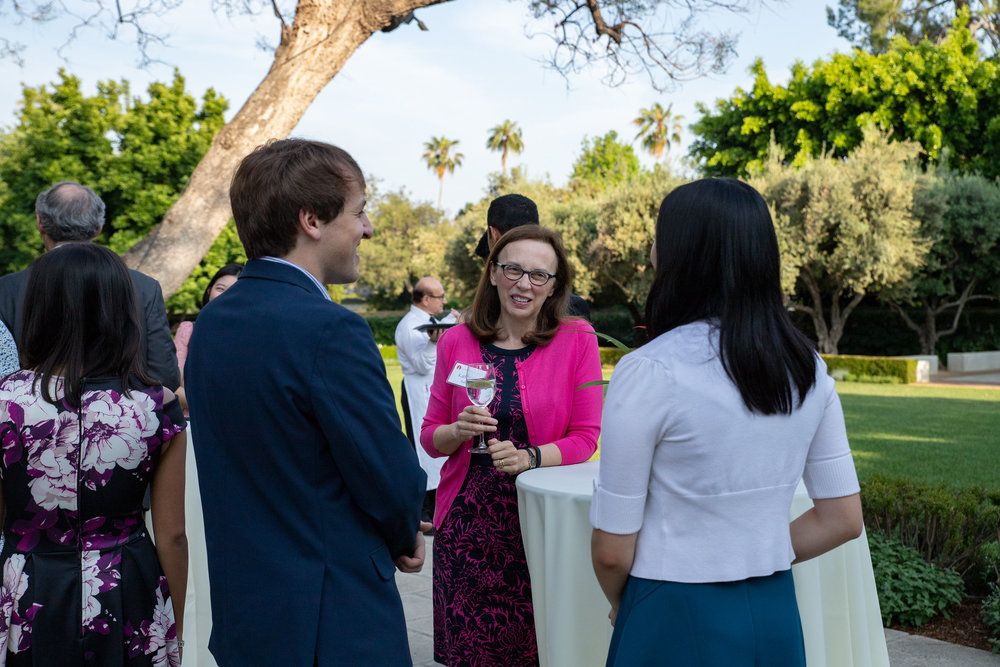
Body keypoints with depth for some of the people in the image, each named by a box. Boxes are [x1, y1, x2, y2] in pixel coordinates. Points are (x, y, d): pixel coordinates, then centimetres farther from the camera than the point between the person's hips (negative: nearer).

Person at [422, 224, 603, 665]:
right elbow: (431, 436, 8)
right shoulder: (456, 341, 2)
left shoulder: (577, 340, -3)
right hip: (466, 520, 2)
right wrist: (460, 431, -14)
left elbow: (585, 437, -4)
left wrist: (529, 457, -20)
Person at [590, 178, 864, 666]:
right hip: (777, 614, 5)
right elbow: (841, 519, 6)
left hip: (678, 620, -5)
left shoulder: (648, 371, -18)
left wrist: (621, 605, 6)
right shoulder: (807, 367, -1)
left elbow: (613, 548, -12)